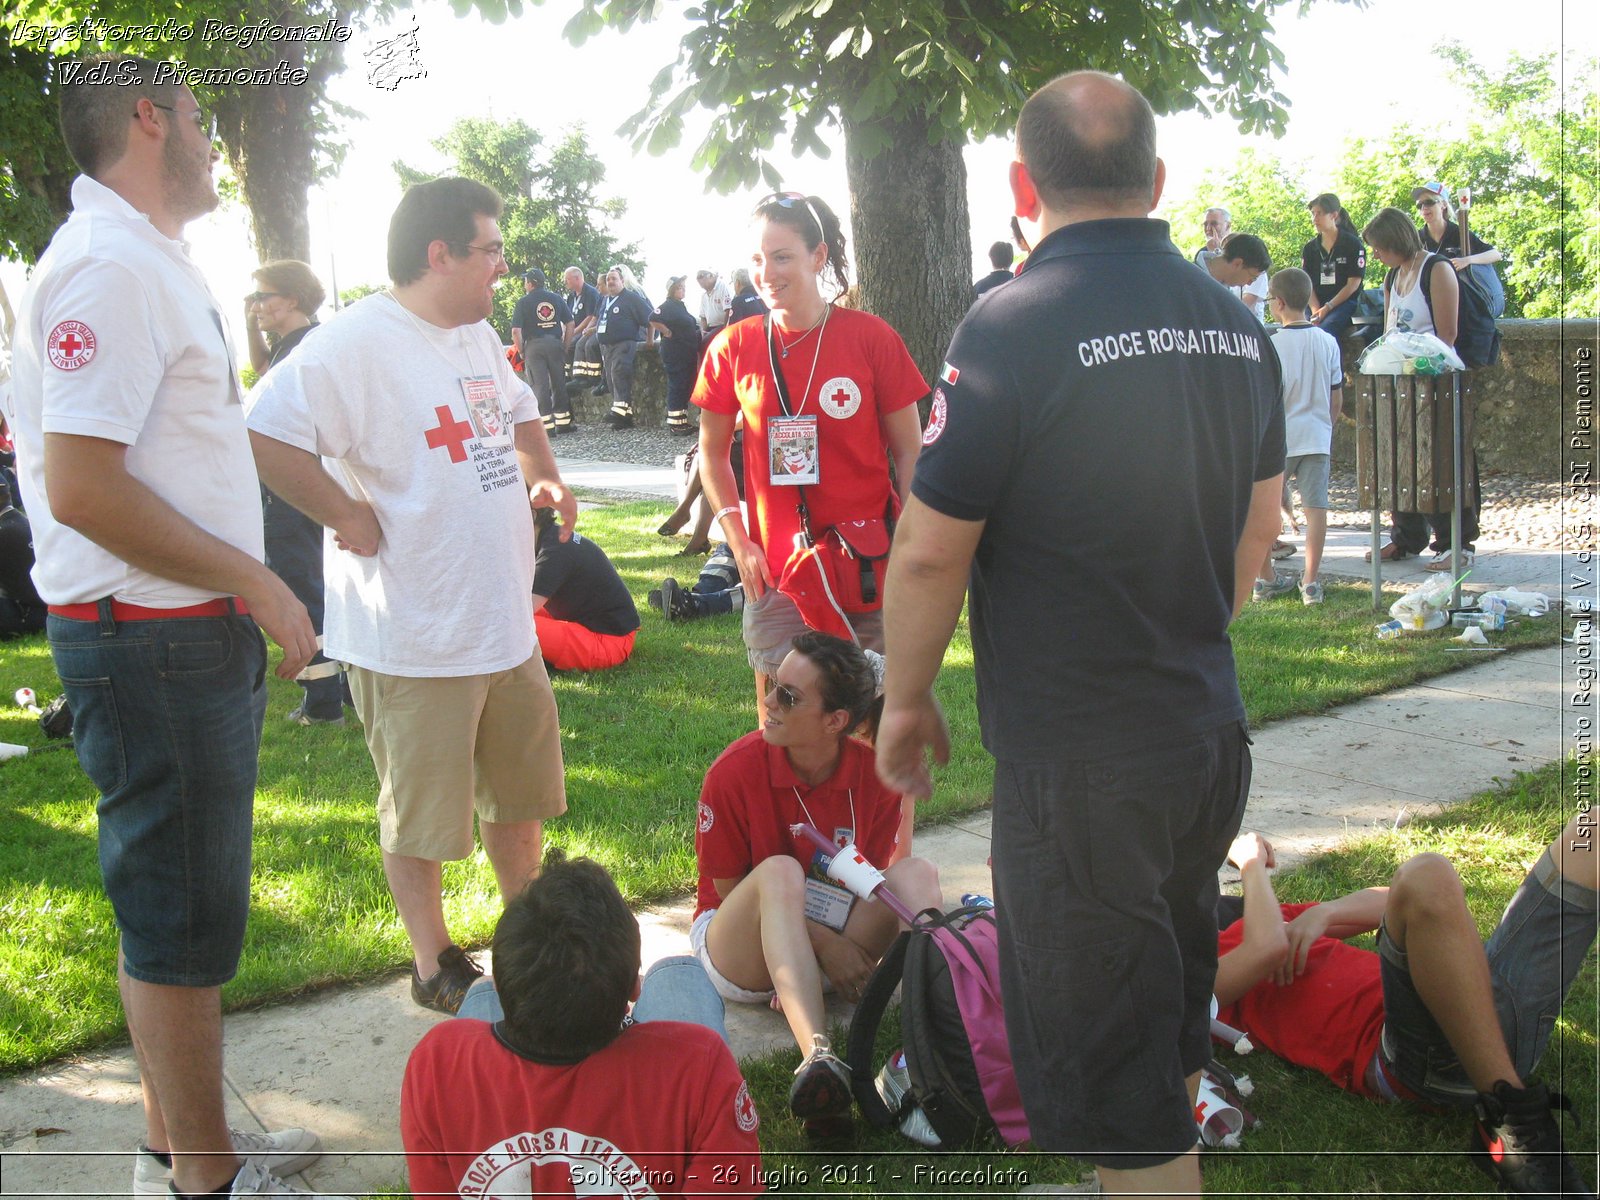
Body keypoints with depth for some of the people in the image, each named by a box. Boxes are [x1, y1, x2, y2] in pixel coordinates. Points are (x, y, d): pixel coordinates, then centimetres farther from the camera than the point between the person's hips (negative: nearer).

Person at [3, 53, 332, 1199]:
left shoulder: (149, 262, 16)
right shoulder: (110, 264, -17)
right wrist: (255, 584, -17)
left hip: (190, 633, 10)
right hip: (153, 641, -10)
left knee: (182, 900, 18)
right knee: (181, 916, 1)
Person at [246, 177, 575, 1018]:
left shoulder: (479, 336, 11)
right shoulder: (360, 341, -19)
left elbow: (519, 411, 29)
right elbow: (261, 431, -29)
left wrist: (542, 477, 11)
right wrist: (349, 517, -23)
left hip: (507, 622, 9)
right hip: (414, 638, -9)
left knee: (521, 794, 21)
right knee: (419, 816, 7)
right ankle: (435, 965, 24)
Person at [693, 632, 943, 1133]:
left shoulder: (874, 773, -9)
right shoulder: (735, 771, -16)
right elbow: (729, 889, -10)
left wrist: (853, 949, -20)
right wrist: (824, 943, -19)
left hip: (834, 938, 3)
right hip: (738, 948, -3)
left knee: (915, 872, -20)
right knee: (781, 871, -34)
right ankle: (818, 1057, -57)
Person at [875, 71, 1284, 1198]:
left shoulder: (1012, 326, -17)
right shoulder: (1239, 324, 4)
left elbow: (931, 552, -17)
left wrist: (907, 699, -1)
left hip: (1075, 758, -7)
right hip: (1214, 734, 7)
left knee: (1110, 1070, 5)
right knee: (1171, 1028, 26)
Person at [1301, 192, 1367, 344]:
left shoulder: (1352, 244, 2)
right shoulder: (1309, 249, 15)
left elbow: (1353, 284, -4)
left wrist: (1327, 307, -13)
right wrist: (1315, 309, -12)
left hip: (1345, 302, -4)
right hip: (1318, 304, 4)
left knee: (1324, 330, -34)